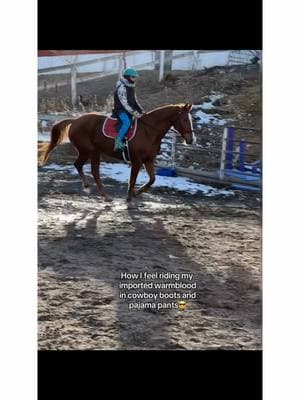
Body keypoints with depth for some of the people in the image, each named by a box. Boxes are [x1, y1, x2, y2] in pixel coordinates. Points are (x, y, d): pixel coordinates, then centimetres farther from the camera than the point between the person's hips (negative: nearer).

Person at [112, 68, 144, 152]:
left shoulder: (131, 87, 13)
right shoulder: (121, 88, -16)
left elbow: (135, 101, 20)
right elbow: (124, 103, -22)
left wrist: (141, 110, 8)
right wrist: (133, 113, -27)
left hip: (129, 110, 10)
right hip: (121, 110, -10)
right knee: (127, 122, -34)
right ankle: (118, 142, -35)